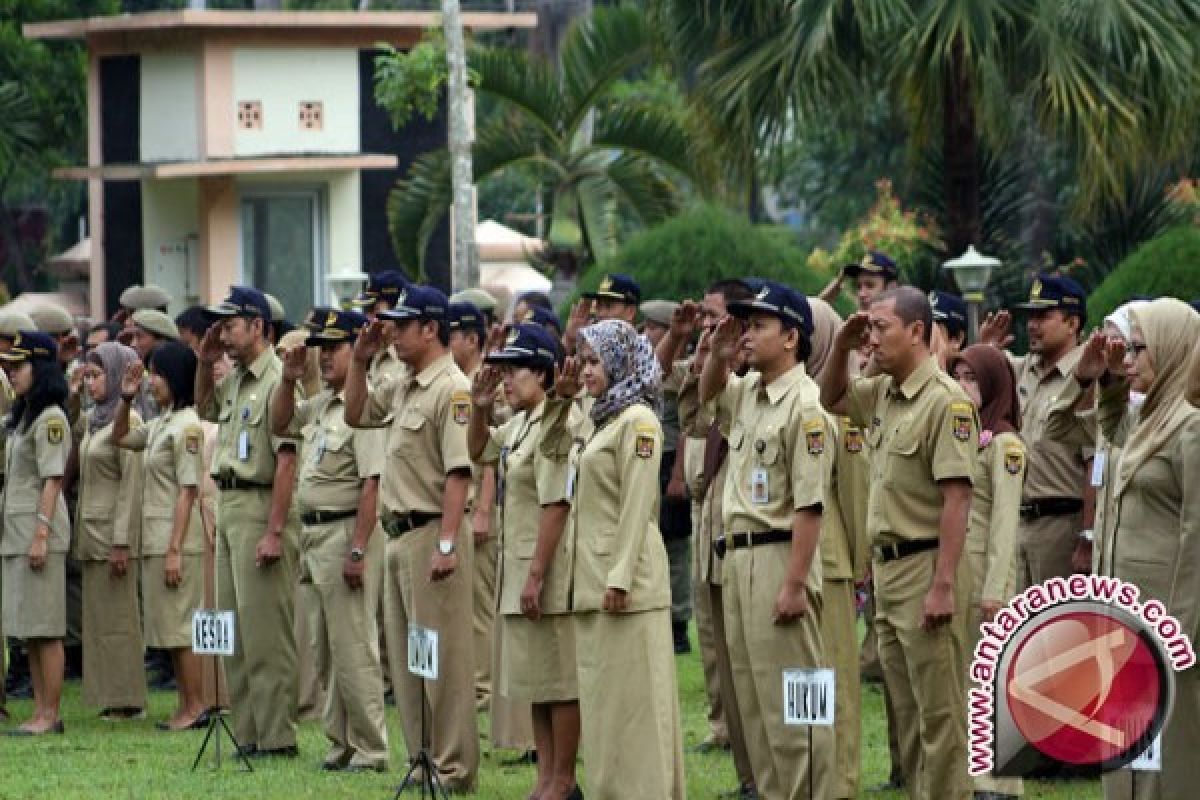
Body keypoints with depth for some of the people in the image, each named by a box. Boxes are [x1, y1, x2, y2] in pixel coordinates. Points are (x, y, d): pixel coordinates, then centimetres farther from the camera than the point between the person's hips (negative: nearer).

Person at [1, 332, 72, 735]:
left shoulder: (50, 419, -10)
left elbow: (52, 480, -16)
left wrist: (41, 535, -21)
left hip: (39, 530, -10)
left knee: (45, 628, -7)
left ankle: (50, 715, -6)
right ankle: (41, 712, 12)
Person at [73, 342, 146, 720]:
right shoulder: (91, 420, 15)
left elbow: (132, 483, -15)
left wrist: (121, 542, -19)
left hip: (114, 529, -9)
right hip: (91, 529, 9)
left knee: (116, 616, -5)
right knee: (97, 615, 9)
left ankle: (126, 701, -1)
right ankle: (109, 696, 13)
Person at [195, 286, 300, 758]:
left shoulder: (277, 380, -14)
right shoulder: (233, 381, 13)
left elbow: (286, 461, -19)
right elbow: (205, 410, 35)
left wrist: (274, 532, -23)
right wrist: (205, 364, 16)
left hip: (260, 505, -10)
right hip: (227, 504, 10)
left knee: (265, 630, -7)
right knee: (234, 630, 12)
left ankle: (277, 738, -4)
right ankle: (248, 734, 18)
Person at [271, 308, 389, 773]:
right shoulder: (322, 404, 12)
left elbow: (372, 484, -22)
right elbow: (280, 425, 28)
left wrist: (357, 551, -25)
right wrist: (289, 380, 10)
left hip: (347, 532, -10)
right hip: (315, 534, 10)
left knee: (352, 647, -6)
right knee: (326, 650, 16)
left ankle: (369, 751, 0)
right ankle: (342, 744, 24)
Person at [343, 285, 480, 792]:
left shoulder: (450, 388, -15)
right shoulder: (401, 386, 12)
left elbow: (458, 471, -21)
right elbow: (356, 415, 28)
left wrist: (447, 543, -25)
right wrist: (360, 362, 13)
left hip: (432, 533, -10)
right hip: (400, 534, 10)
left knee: (443, 659, -5)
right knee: (405, 658, 14)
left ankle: (454, 770, -1)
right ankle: (423, 761, 21)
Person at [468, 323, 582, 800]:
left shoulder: (554, 426, -18)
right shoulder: (519, 423, 10)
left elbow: (555, 506, -22)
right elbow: (478, 451, 28)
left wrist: (536, 576, -23)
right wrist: (479, 408, 9)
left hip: (548, 566, -10)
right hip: (516, 564, 10)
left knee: (559, 679, -1)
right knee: (533, 677, 15)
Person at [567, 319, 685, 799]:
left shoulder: (637, 421, -10)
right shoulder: (605, 420, 17)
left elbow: (637, 506, -16)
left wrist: (620, 577, -21)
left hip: (625, 578, -9)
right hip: (594, 578, 9)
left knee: (629, 700, -7)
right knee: (602, 701, 10)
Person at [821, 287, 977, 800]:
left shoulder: (946, 400, -15)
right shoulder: (883, 393, 11)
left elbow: (956, 498, -19)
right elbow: (832, 400, 32)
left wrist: (944, 585, -23)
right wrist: (841, 348, 12)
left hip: (925, 566, -9)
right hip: (887, 566, 9)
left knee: (939, 712, -5)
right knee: (906, 712, 14)